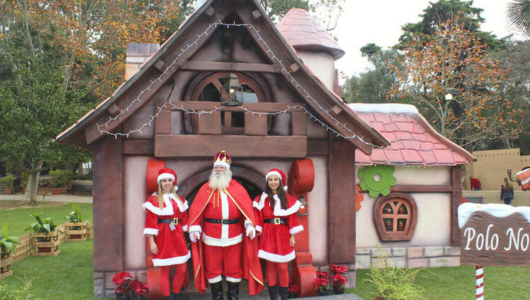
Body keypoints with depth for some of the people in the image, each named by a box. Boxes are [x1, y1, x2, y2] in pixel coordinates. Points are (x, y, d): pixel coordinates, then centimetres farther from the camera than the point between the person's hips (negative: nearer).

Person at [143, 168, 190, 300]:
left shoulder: (179, 200, 11)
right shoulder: (154, 200, -4)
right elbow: (151, 221, -8)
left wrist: (185, 238, 9)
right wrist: (151, 242, -13)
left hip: (178, 238, 4)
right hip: (162, 238, -4)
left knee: (182, 270, 5)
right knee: (165, 270, 1)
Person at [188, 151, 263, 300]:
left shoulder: (237, 188, 5)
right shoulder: (206, 189, 6)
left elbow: (247, 207, -2)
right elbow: (196, 210, 0)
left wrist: (250, 226, -14)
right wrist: (194, 229, -9)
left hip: (233, 237, 0)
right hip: (211, 237, 0)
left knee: (233, 268, 7)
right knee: (212, 269, 6)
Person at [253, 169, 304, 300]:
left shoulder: (288, 199, 5)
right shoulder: (262, 199, 3)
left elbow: (292, 218, 4)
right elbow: (258, 219, 0)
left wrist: (292, 236, 0)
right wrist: (257, 234, -8)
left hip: (283, 235, 0)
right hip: (268, 235, 0)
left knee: (283, 267, 0)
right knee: (270, 266, 3)